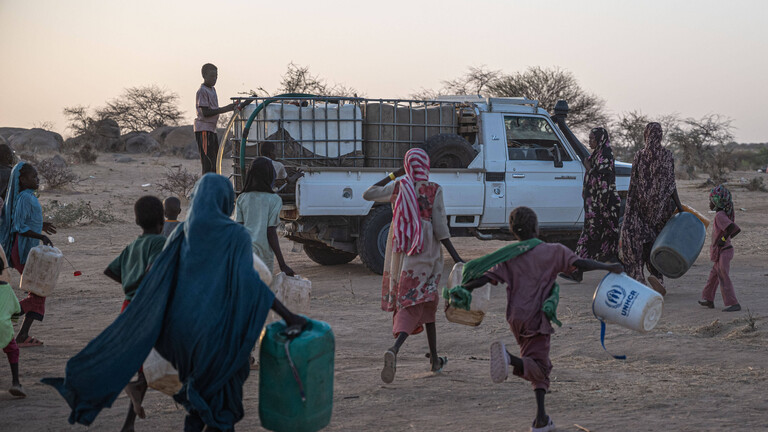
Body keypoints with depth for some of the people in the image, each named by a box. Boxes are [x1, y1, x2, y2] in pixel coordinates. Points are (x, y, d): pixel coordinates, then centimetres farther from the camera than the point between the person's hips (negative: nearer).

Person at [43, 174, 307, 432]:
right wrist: (288, 316, -17)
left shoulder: (181, 233, 7)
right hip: (218, 329, -5)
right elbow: (249, 282, -18)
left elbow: (156, 278, 3)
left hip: (181, 324, 5)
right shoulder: (235, 235, -6)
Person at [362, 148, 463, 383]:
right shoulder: (433, 190, -7)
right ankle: (394, 349, -27)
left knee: (427, 303, 16)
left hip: (400, 253, 4)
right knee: (415, 304, -2)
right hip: (426, 253, -4)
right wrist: (456, 258, -7)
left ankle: (435, 359, 21)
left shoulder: (397, 187, 1)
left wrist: (392, 175, 20)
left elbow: (368, 194, 16)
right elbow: (440, 228, -10)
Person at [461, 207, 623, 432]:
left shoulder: (508, 257, 4)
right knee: (537, 367, -4)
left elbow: (484, 278, -4)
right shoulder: (553, 251, -2)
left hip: (516, 318, 4)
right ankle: (510, 359, -36)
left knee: (539, 369, 15)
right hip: (537, 319, -4)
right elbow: (579, 263, -10)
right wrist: (608, 267, -2)